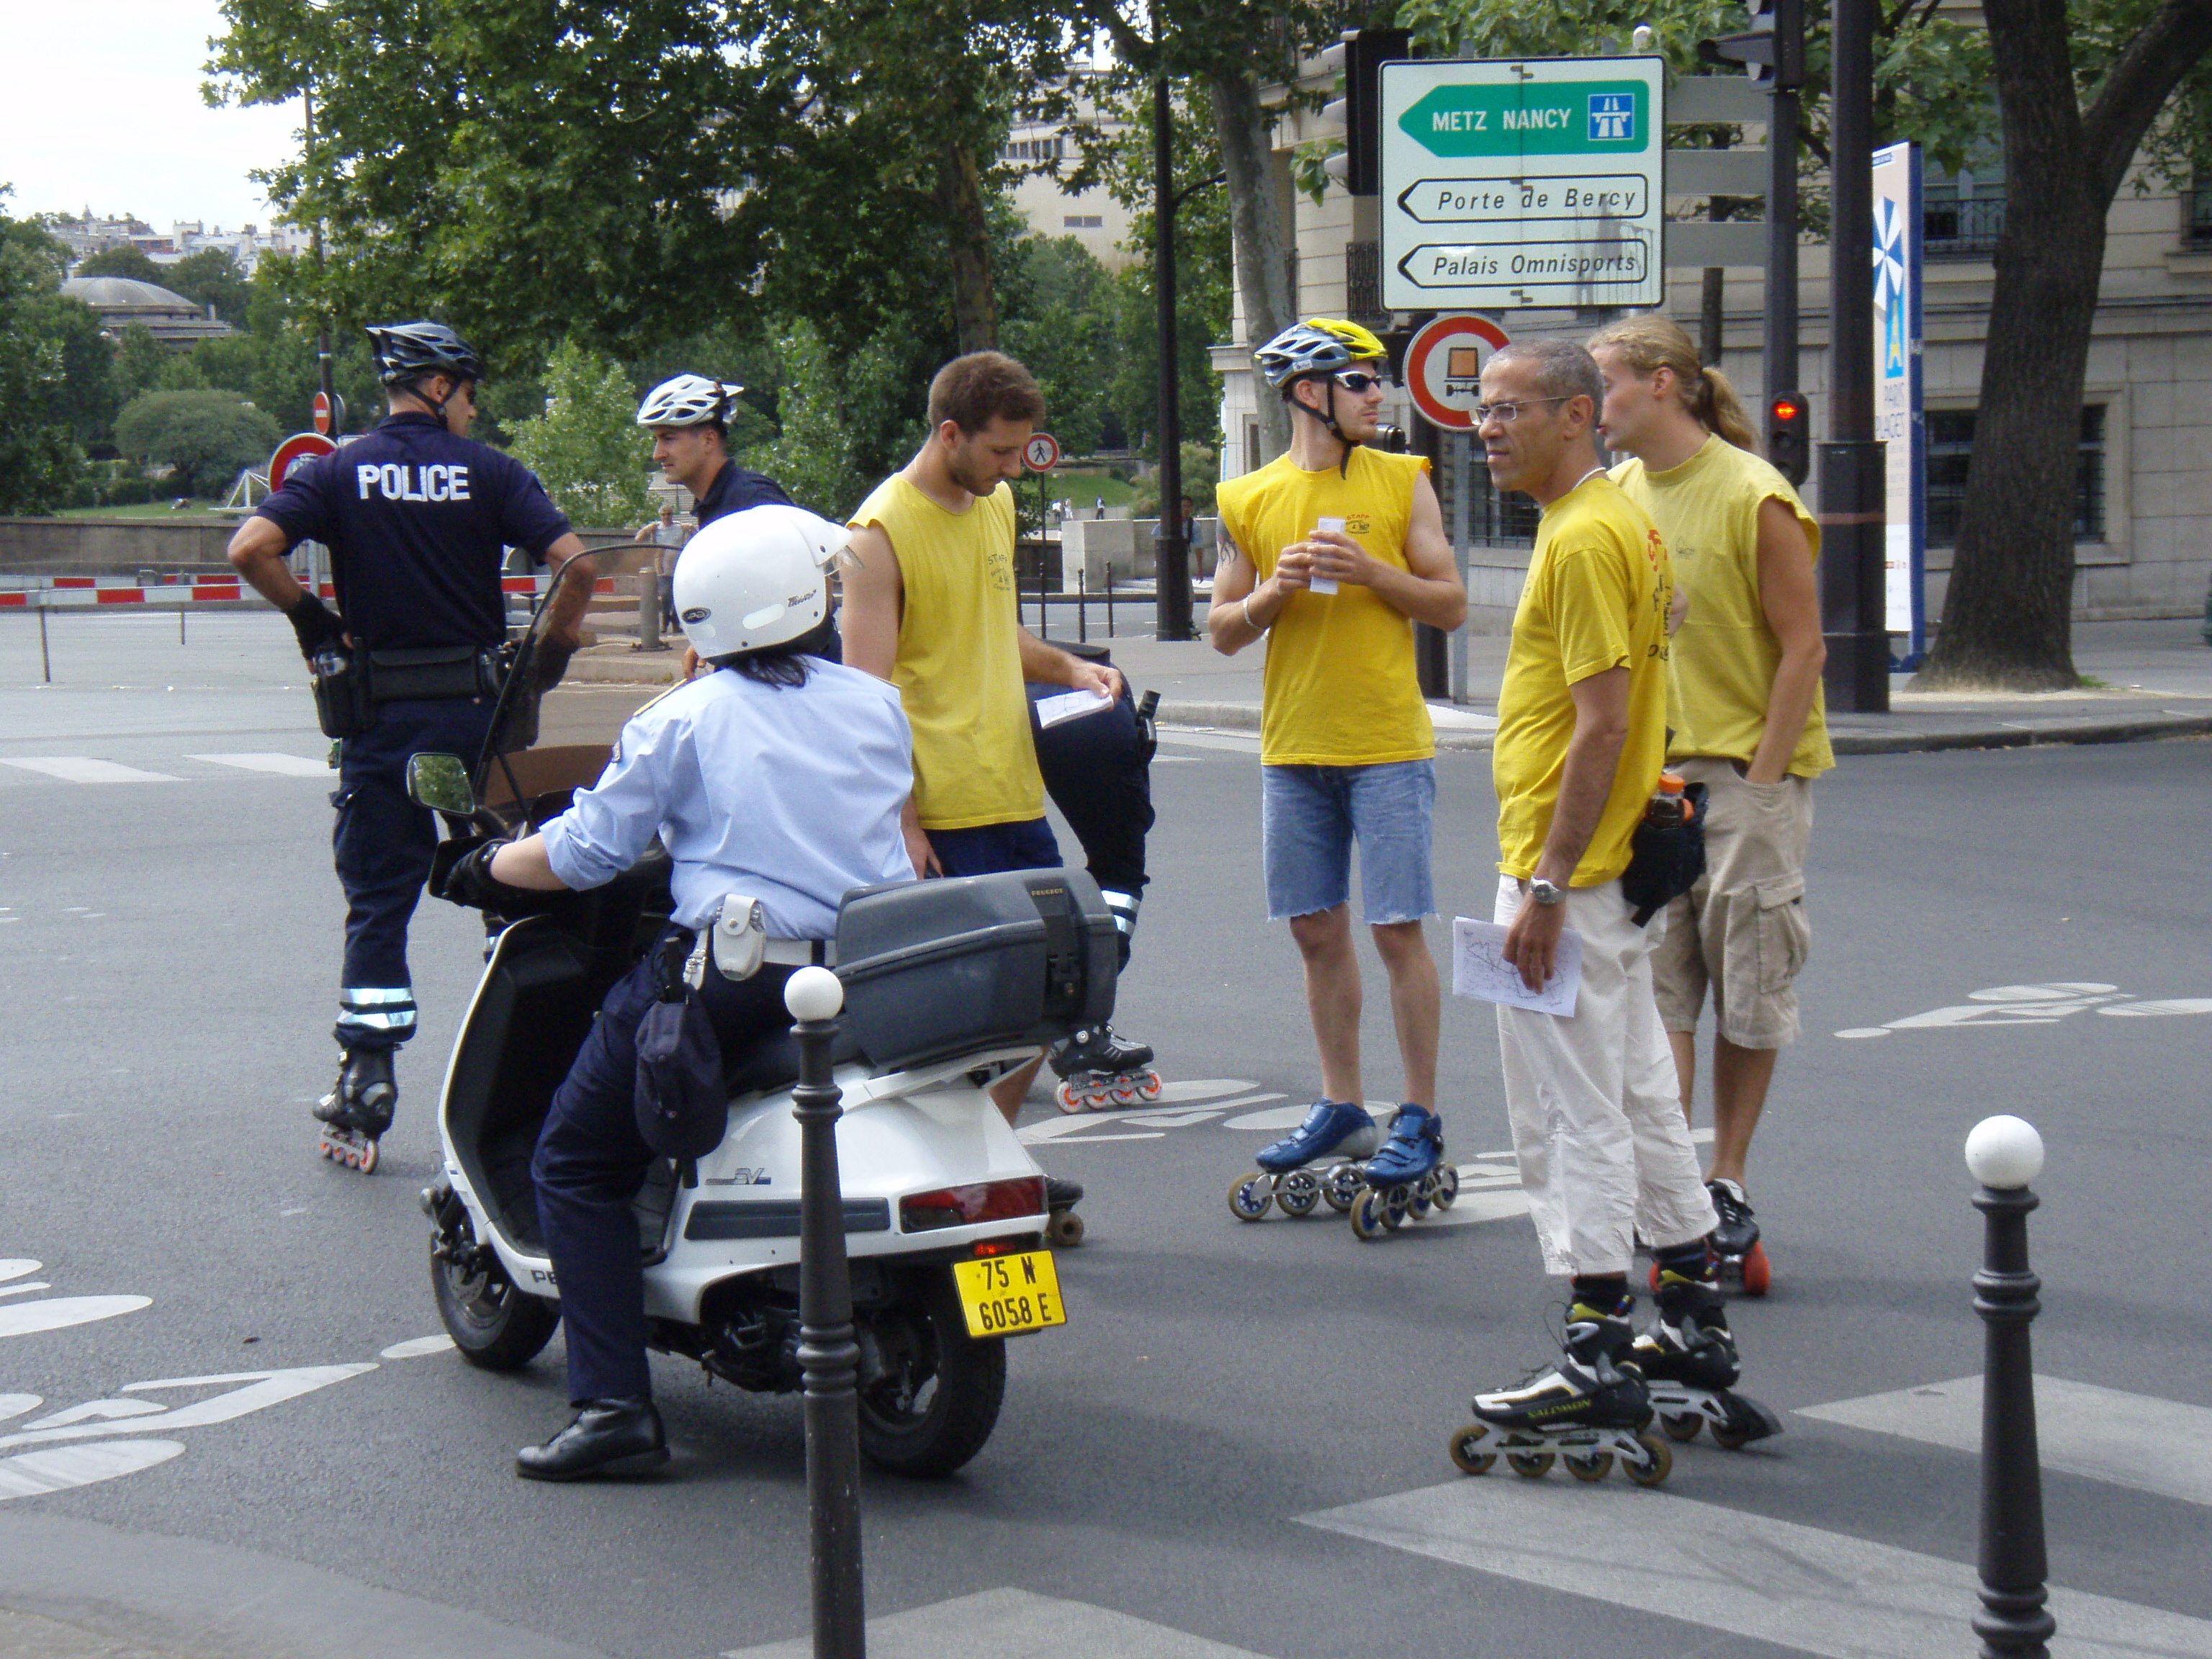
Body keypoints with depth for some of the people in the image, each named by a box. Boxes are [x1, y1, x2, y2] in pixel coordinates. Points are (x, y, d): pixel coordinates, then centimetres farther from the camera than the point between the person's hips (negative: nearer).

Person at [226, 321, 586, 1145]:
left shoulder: (339, 474, 2)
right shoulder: (488, 471, -1)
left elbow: (251, 547, -12)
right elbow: (571, 560, -11)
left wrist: (311, 615, 1)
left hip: (382, 713, 1)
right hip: (478, 706, -1)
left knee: (378, 898, 6)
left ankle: (367, 1073, 0)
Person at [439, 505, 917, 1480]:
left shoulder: (684, 721, 1)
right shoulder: (878, 708, 13)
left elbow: (581, 855, 1)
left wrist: (489, 867, 21)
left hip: (728, 978, -5)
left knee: (574, 1163, 7)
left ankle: (614, 1407, -7)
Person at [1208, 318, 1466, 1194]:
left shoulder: (1402, 482, 3)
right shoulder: (1248, 500, 8)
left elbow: (1451, 604, 1)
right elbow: (1223, 631, 10)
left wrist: (1372, 572, -13)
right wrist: (1271, 592, -9)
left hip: (1387, 745, -3)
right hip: (1292, 750, 3)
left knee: (1397, 929, -5)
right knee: (1318, 931, 9)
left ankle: (1419, 1117, 3)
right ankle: (1341, 1106, 20)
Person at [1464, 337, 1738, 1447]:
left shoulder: (1585, 539, -17)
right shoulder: (1620, 522, 15)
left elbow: (1603, 726, -23)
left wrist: (1546, 888, -23)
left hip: (1565, 871, -11)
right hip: (1615, 865, 11)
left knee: (1573, 1115, -5)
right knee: (1638, 1096, 17)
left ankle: (1600, 1360, 0)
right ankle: (1694, 1317, 26)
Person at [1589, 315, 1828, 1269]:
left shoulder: (1753, 497, -12)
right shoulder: (1620, 494, 7)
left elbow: (1803, 647, -11)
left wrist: (1759, 780, -14)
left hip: (1747, 771, -5)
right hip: (1650, 772, 5)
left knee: (1748, 991, 5)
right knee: (1653, 982, 0)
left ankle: (1725, 1187, 15)